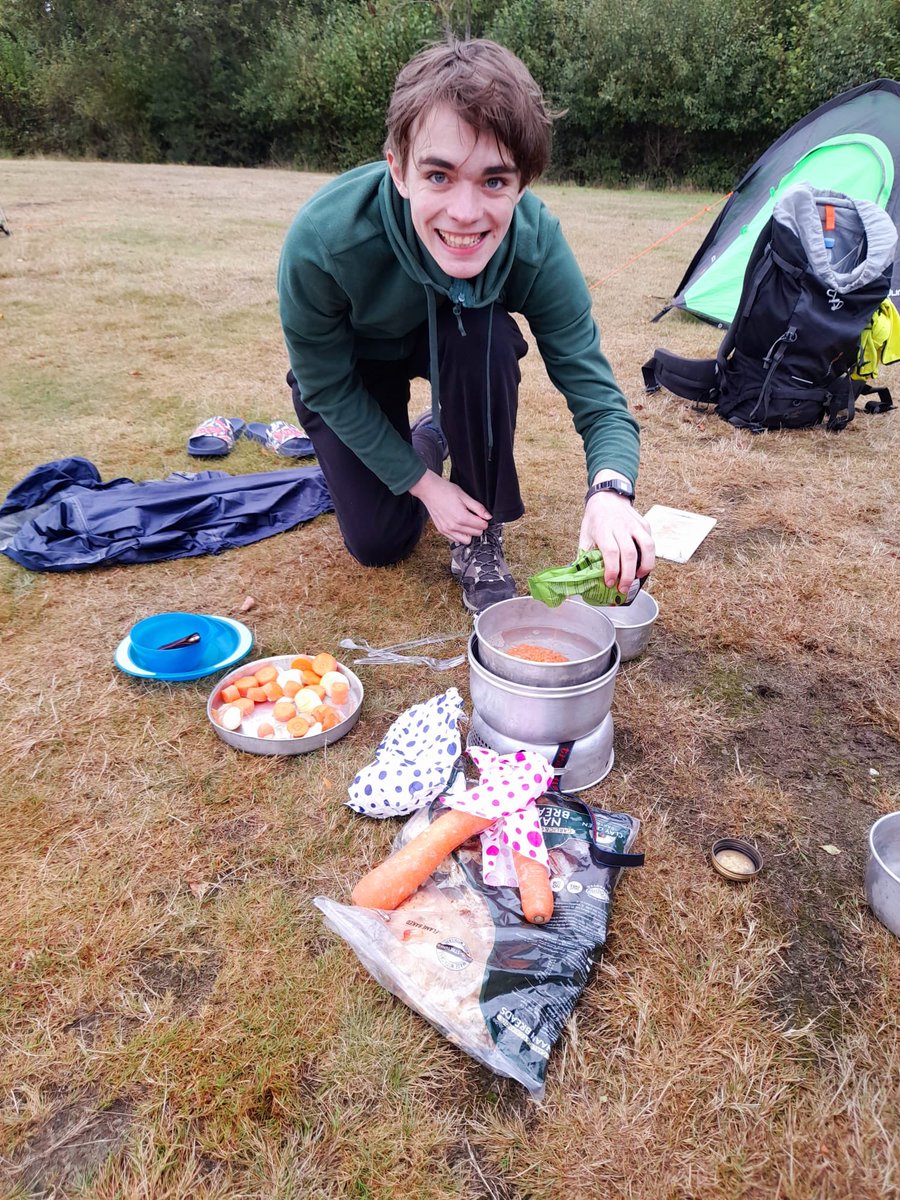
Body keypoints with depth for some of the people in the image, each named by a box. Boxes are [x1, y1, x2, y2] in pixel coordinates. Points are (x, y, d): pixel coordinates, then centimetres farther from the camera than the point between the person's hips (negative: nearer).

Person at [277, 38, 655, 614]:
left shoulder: (536, 242, -34)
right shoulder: (322, 242, -39)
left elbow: (595, 392, -31)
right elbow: (328, 387, -22)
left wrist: (611, 490, -53)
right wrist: (422, 482, -21)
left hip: (449, 345, 1)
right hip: (345, 368, -1)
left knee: (486, 337, -35)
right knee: (378, 542, -4)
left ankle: (480, 541, -13)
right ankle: (424, 441, 29)